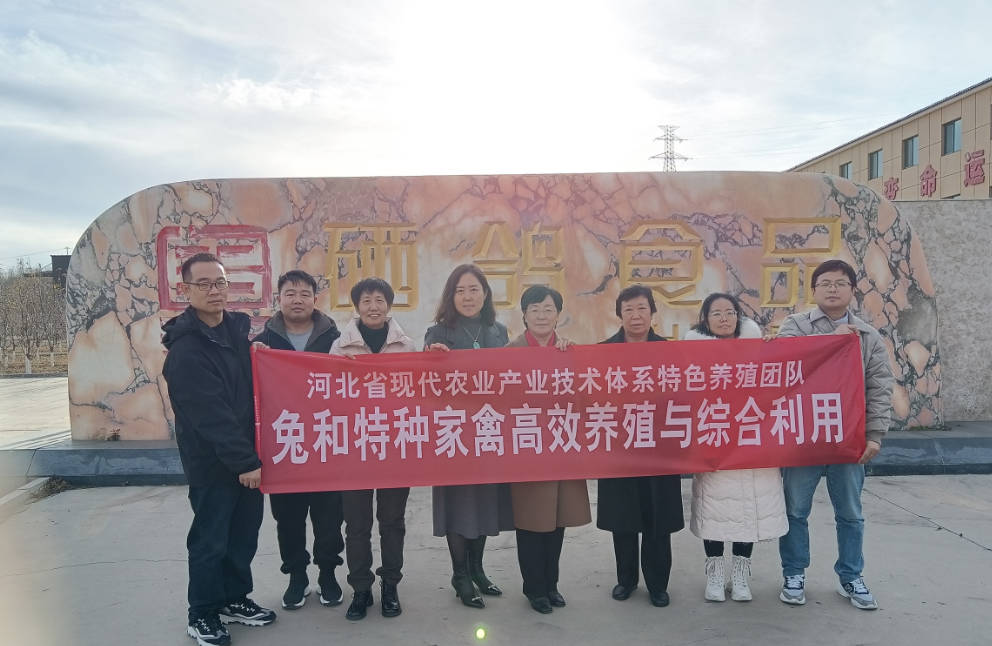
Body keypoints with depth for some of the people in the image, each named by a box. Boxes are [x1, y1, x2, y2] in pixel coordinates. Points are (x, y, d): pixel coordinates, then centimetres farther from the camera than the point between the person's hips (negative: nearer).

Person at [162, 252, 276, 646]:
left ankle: (234, 598, 34)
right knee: (211, 540, 6)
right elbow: (211, 415, -21)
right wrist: (245, 462, -21)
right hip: (212, 463, -7)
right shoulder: (186, 349, -17)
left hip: (247, 455, 7)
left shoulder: (239, 327, 6)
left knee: (245, 534, 16)